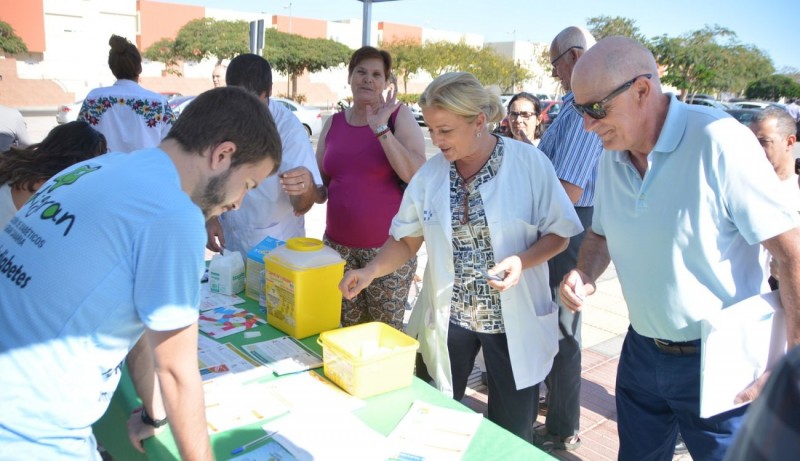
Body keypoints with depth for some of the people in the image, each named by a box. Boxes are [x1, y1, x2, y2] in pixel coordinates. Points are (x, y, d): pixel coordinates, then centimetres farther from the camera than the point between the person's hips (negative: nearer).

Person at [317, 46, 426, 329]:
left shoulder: (399, 116, -1)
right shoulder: (333, 124, 9)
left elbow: (418, 175, -15)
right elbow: (321, 187, 17)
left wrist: (381, 129, -19)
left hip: (388, 246, -3)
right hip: (338, 245, 4)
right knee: (349, 329, 7)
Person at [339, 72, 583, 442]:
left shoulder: (529, 163, -13)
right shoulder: (430, 173, -3)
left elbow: (558, 234, -6)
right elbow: (407, 238, 4)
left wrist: (522, 261, -25)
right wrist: (371, 270, -13)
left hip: (514, 319, -2)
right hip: (447, 315, 3)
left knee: (512, 434, 13)